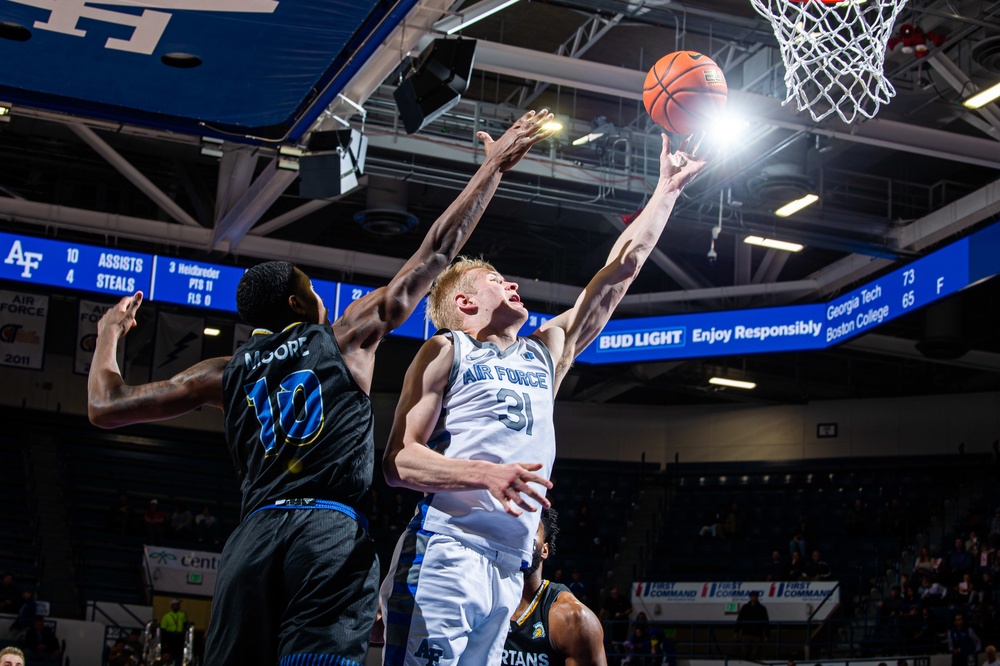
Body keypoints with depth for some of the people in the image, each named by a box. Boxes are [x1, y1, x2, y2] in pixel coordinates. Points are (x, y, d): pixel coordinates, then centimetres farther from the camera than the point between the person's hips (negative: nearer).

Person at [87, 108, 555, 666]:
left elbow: (105, 408, 21)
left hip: (254, 537, 4)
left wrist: (109, 334, 40)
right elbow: (436, 252, 16)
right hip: (334, 534, -4)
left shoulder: (226, 374, 20)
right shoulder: (348, 337, 13)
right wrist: (495, 166, 23)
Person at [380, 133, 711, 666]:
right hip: (446, 549, -6)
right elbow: (397, 462, -2)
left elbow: (620, 269, 27)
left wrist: (668, 189, 28)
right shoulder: (445, 352, 8)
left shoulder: (547, 351, 25)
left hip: (509, 563, 6)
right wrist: (487, 474, -17)